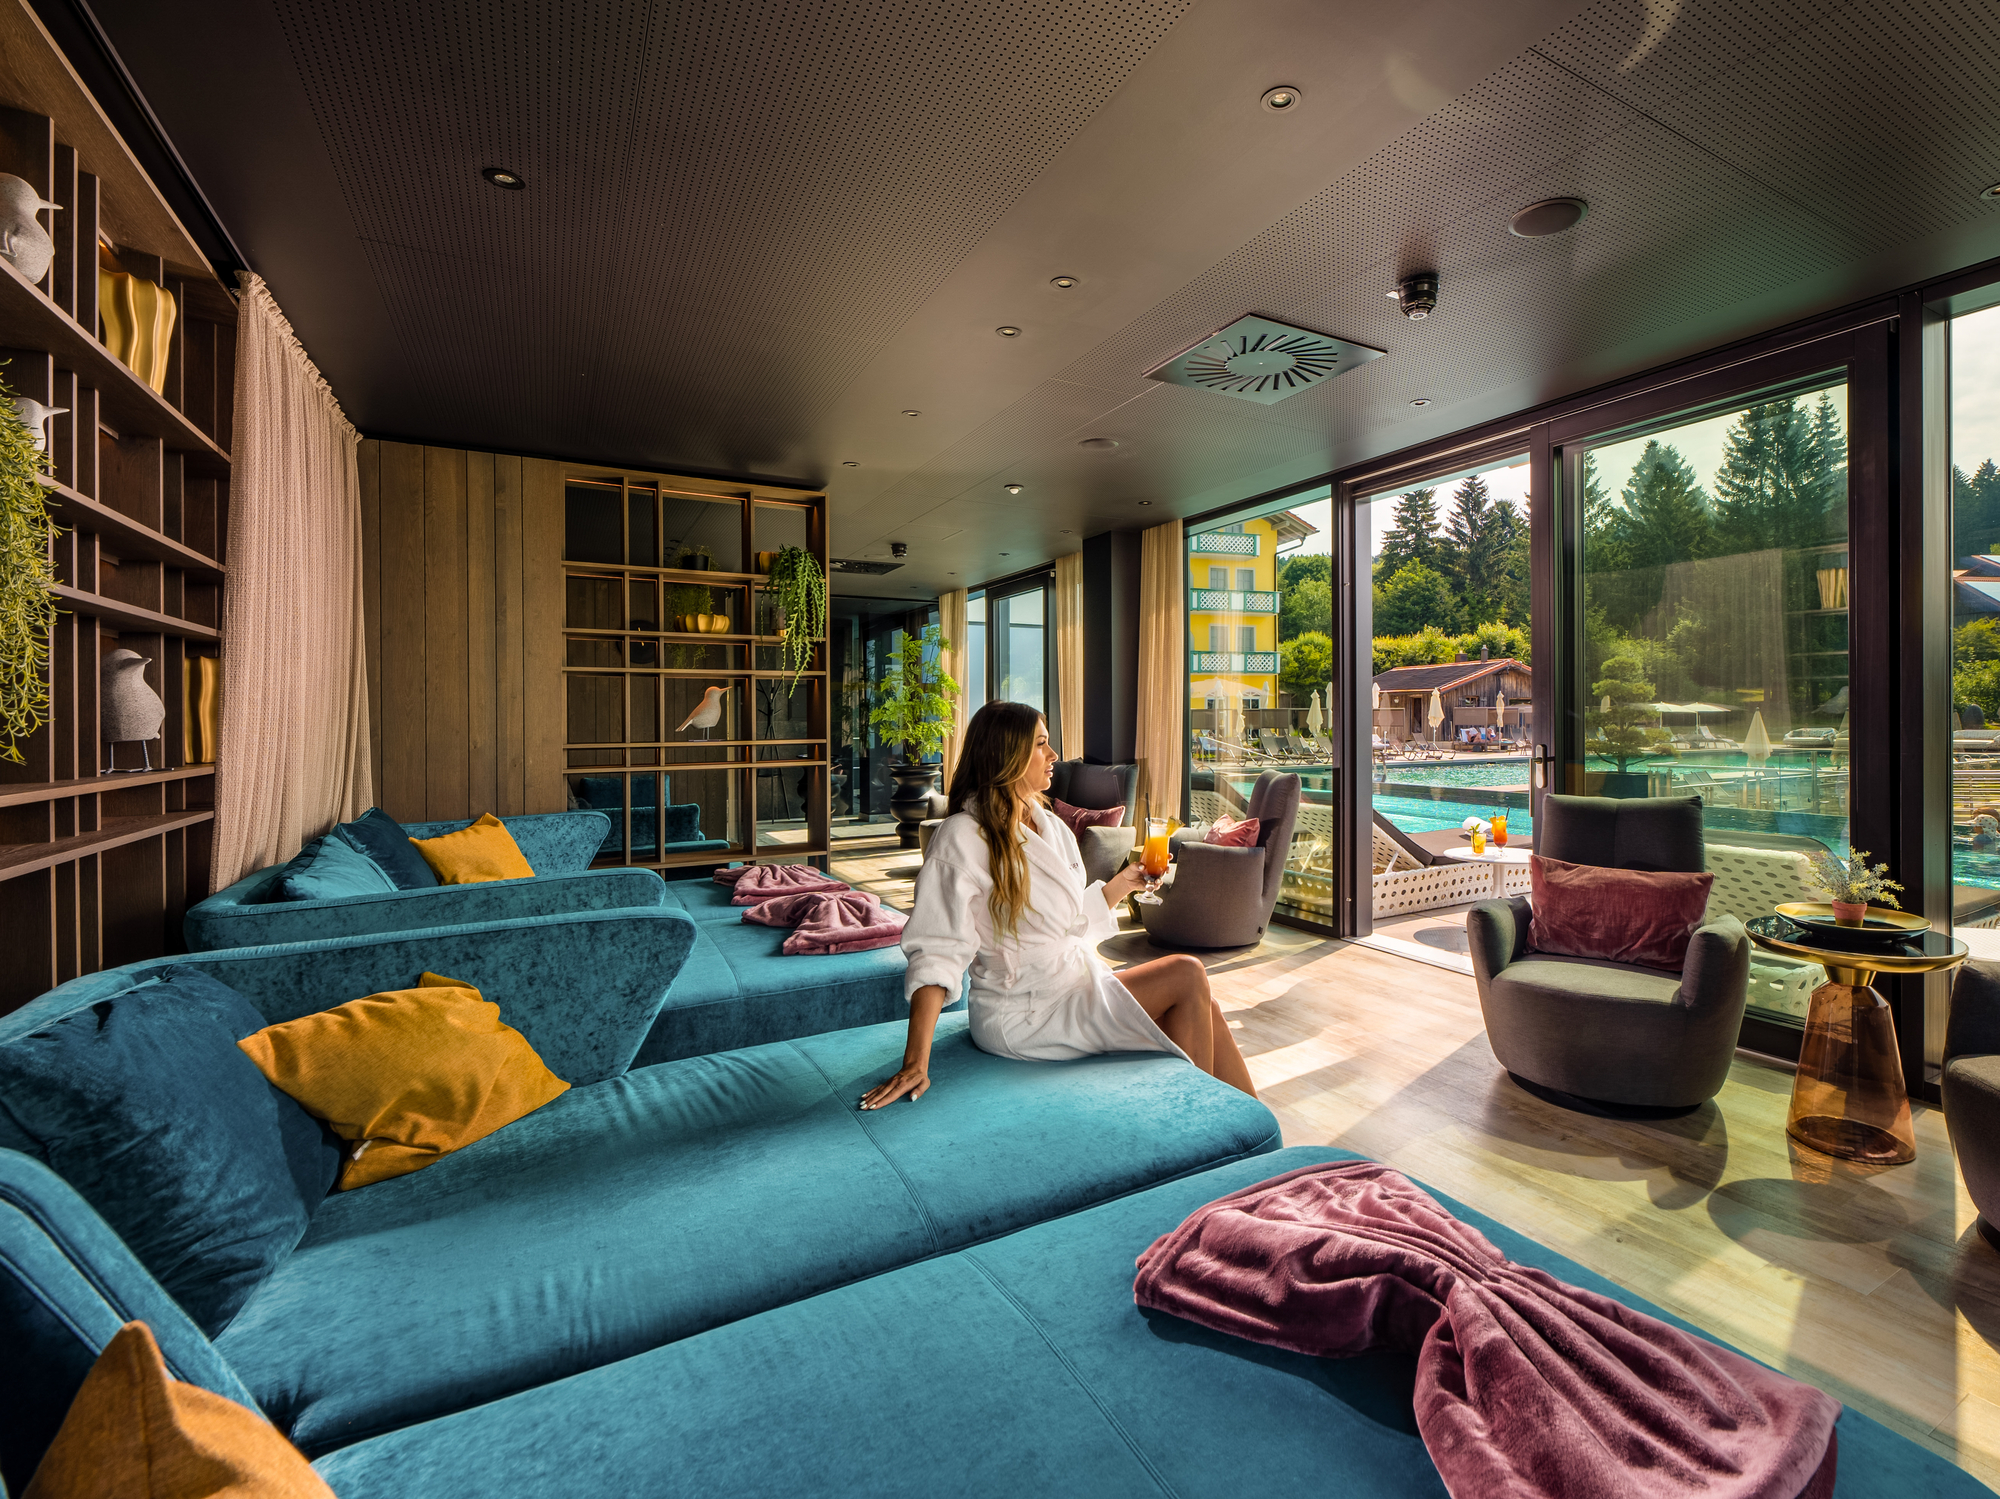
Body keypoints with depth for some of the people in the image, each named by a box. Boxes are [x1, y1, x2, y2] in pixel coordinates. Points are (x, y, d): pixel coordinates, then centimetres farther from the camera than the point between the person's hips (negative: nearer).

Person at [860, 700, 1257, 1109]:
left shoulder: (1052, 827, 10)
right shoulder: (962, 837, -15)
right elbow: (936, 953, -21)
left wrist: (1122, 882, 6)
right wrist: (915, 1064, -26)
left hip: (1078, 980, 8)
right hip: (1019, 1017, -8)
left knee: (1204, 1011, -9)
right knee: (1187, 975, -13)